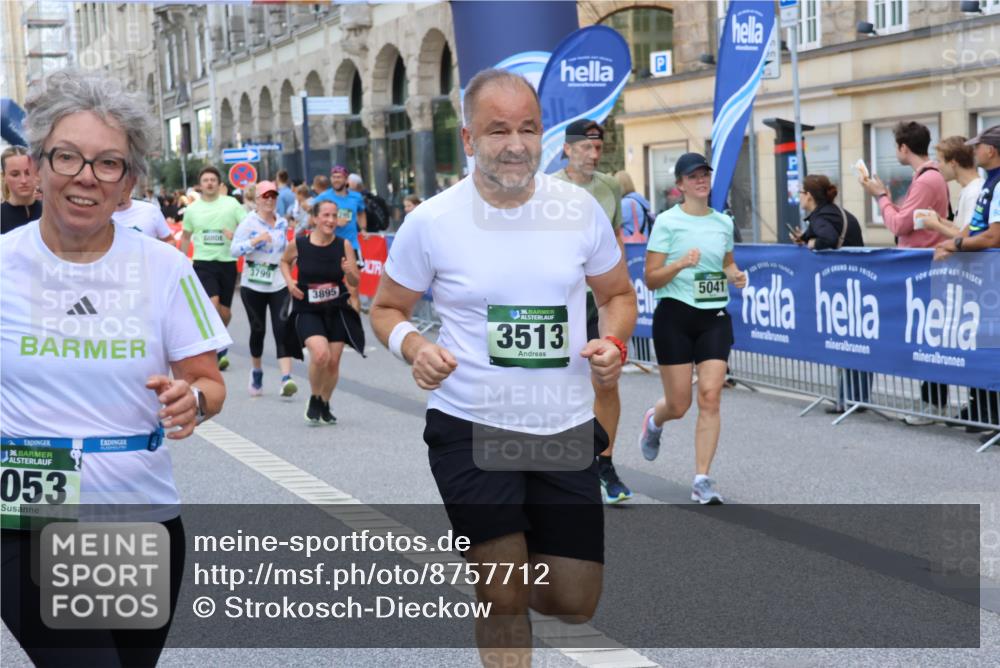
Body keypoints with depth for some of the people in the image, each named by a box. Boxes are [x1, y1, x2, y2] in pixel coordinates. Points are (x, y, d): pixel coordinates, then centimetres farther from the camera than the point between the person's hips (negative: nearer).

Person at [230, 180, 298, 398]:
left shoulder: (282, 223, 9)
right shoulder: (249, 222, -4)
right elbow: (234, 249, -12)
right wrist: (255, 241, -23)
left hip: (279, 284, 2)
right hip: (253, 284, -2)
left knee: (282, 328, -12)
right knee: (258, 329, 7)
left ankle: (286, 378, -20)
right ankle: (256, 373, 30)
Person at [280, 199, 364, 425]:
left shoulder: (344, 245, -7)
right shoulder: (298, 244, -9)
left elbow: (355, 282, -1)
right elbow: (285, 261, 14)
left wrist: (349, 271, -23)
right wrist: (289, 281, -3)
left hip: (336, 310, 2)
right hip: (307, 311, -2)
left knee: (333, 362, 6)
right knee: (320, 354, -22)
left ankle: (324, 405, 32)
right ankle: (314, 399, 5)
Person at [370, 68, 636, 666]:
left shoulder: (580, 211, -3)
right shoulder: (432, 222, -8)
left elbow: (618, 294, 12)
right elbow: (387, 308, 5)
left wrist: (614, 342, -9)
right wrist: (412, 345, -16)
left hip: (566, 431, 3)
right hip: (470, 431, -2)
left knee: (575, 603, 9)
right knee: (505, 601, -1)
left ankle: (505, 568, 42)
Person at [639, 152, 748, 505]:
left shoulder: (724, 222, 8)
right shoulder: (667, 221, -6)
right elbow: (651, 279, -8)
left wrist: (735, 275, 3)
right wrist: (680, 264, -25)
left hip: (715, 317, 4)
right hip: (675, 316, -3)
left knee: (710, 398, -9)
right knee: (678, 405, 1)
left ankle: (701, 480, -3)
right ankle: (653, 422, 40)